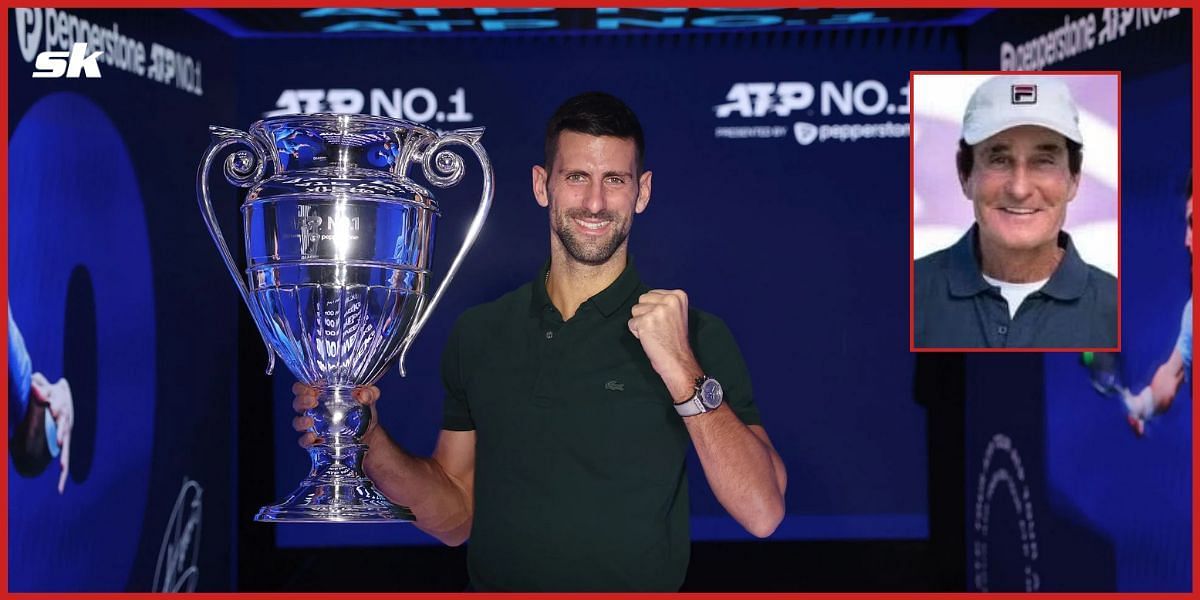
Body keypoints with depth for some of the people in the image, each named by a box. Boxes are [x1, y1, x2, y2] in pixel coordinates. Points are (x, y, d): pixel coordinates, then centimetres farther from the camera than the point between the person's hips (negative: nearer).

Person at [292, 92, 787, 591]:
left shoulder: (696, 337, -4)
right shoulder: (477, 334, 6)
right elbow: (456, 517, 11)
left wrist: (682, 373, -20)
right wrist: (371, 445, -5)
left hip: (639, 588, -2)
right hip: (493, 584, 2)